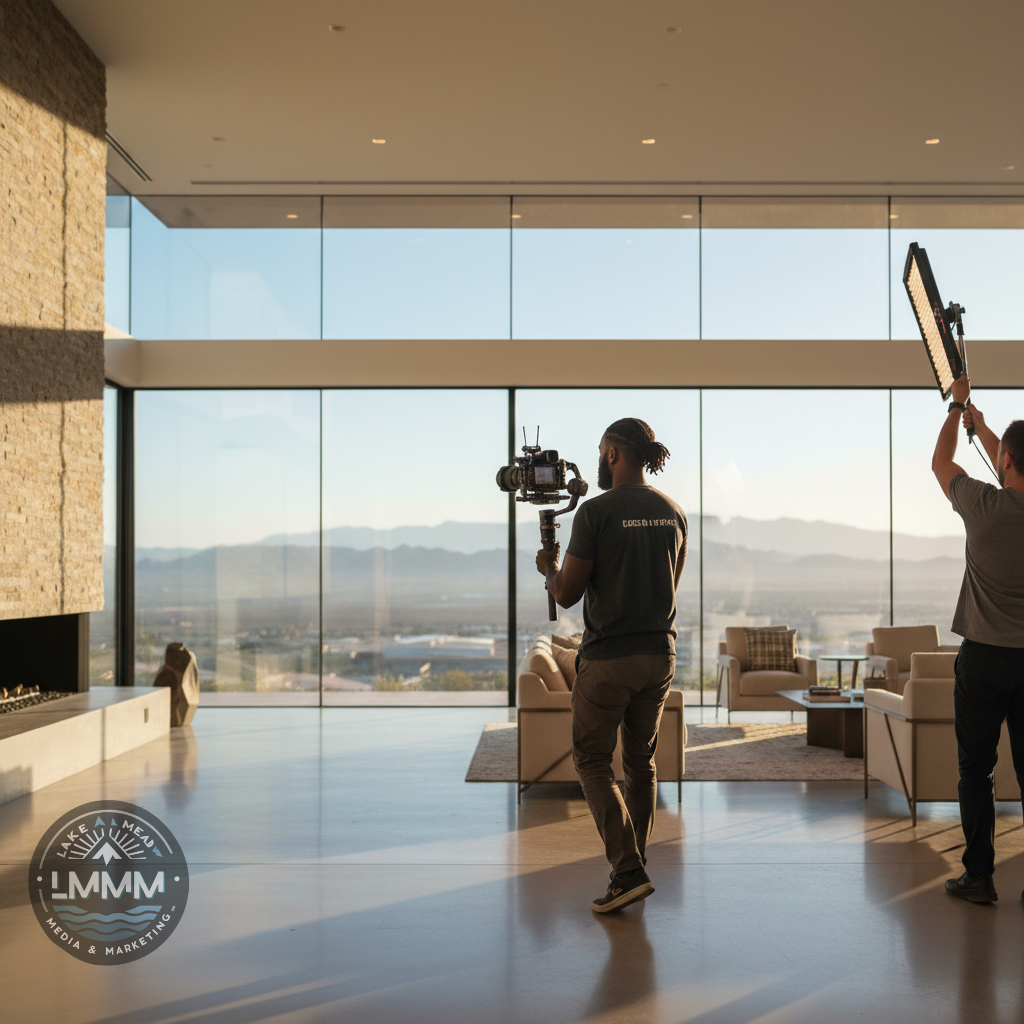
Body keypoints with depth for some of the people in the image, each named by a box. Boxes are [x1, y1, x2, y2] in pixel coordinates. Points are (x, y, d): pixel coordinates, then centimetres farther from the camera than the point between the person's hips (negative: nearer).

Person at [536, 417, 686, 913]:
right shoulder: (672, 513, 6)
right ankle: (633, 866, 26)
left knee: (592, 761, 6)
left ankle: (628, 871, -4)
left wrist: (548, 568, 10)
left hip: (608, 656, -6)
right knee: (641, 760, 17)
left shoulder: (596, 511, -13)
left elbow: (566, 594, -11)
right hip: (660, 653, 6)